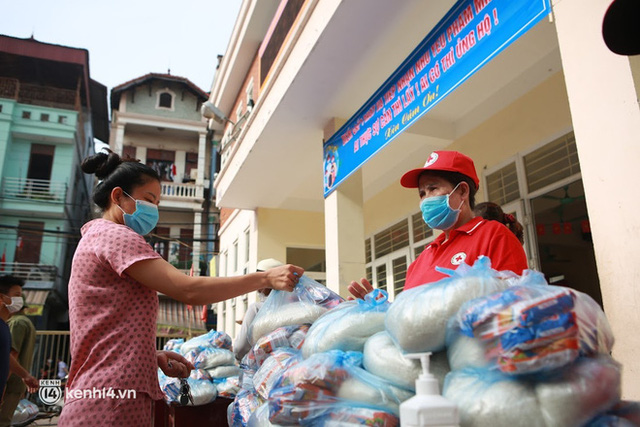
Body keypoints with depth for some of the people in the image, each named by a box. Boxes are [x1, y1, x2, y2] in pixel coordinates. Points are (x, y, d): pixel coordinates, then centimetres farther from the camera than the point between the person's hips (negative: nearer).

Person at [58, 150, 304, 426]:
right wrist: (266, 278, -21)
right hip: (112, 404, -10)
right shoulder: (113, 235, -11)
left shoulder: (95, 238, 21)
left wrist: (155, 357, 5)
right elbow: (188, 290, -22)